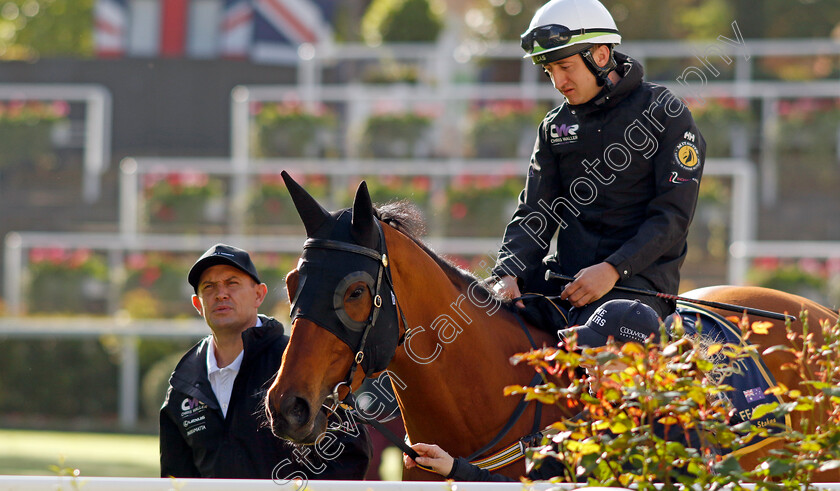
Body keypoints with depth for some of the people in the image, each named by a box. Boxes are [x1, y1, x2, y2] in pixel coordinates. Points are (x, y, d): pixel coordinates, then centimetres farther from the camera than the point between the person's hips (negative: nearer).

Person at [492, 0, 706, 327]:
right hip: (566, 272, 6)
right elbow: (534, 212, 11)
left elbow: (672, 216, -9)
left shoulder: (667, 116, -2)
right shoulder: (555, 126, 15)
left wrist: (612, 270, -21)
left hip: (640, 274, -6)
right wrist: (508, 273, -10)